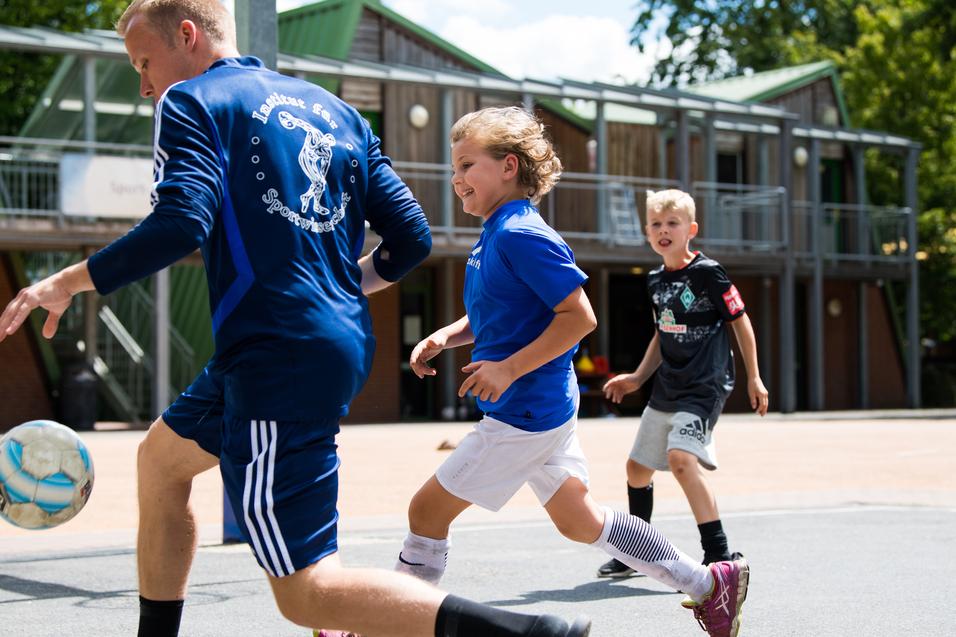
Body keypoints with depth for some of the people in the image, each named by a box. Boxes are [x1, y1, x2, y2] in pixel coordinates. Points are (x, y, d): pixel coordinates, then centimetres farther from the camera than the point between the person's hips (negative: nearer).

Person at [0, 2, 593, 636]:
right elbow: (411, 238, 11)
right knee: (162, 458, 29)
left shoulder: (191, 102, -3)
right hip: (343, 342, 9)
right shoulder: (334, 109, 17)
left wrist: (67, 282, -9)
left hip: (277, 360, -9)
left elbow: (181, 225, -20)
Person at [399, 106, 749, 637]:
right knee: (580, 522, 17)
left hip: (523, 414, -10)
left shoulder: (521, 235, -18)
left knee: (428, 509, -2)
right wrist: (445, 337, 8)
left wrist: (510, 369, -24)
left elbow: (579, 316, -22)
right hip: (546, 409, 10)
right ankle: (709, 585, 23)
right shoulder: (493, 235, 12)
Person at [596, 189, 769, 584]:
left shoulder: (707, 272, -10)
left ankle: (719, 555, -23)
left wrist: (753, 378, -5)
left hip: (705, 385, -8)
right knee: (637, 467, 14)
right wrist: (637, 378, 15)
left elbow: (740, 321, -4)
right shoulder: (656, 281, 11)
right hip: (666, 388, 8)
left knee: (680, 457, -28)